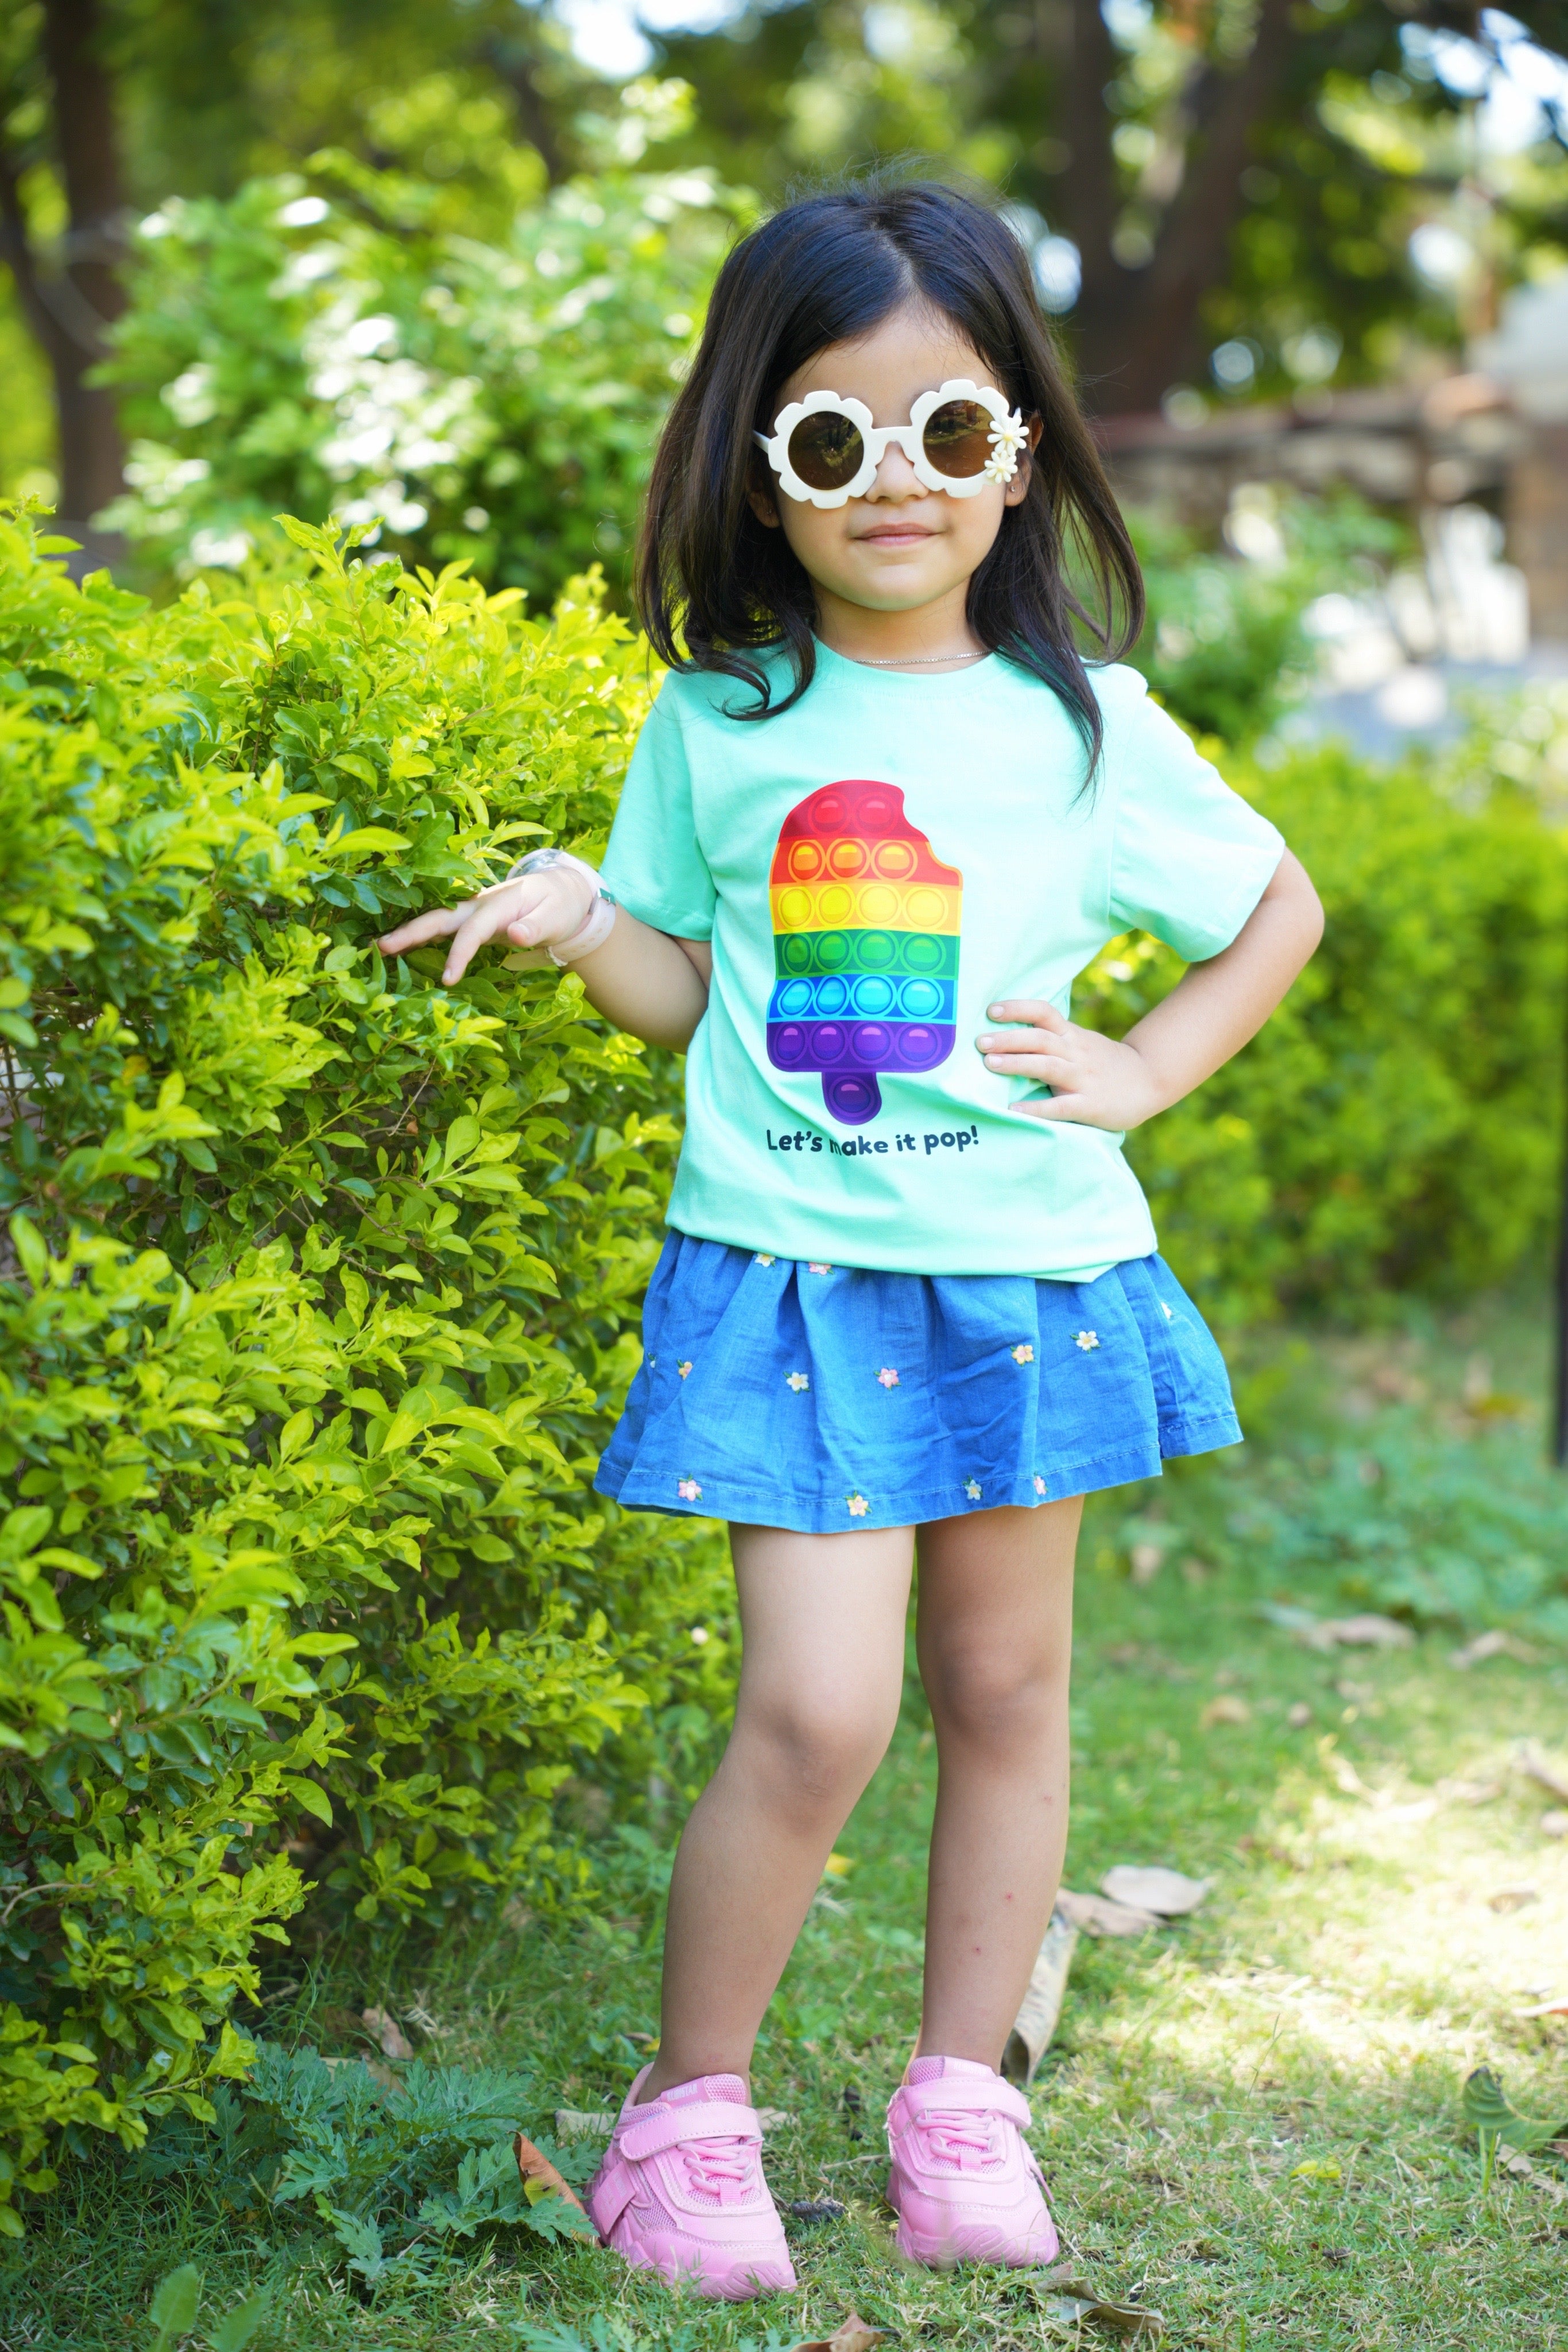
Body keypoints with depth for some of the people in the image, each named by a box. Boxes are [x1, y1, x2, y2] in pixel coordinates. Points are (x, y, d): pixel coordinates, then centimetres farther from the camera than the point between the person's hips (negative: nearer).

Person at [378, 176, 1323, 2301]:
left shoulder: (1083, 727, -1)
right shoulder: (717, 722, 1)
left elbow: (1280, 906, 13)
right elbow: (689, 989, 11)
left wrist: (1140, 1070, 0)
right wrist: (575, 920, -9)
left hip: (1026, 1266, 2)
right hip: (788, 1270, -1)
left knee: (1003, 1684, 12)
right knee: (819, 1711, -10)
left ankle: (961, 2093, 28)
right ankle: (689, 2104, 10)